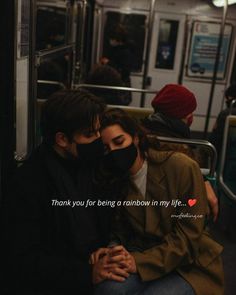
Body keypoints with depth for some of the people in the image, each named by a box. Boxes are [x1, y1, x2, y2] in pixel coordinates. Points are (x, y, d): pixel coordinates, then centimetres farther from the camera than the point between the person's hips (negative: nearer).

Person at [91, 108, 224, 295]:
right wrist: (112, 251, -19)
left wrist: (139, 262, -24)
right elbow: (120, 230, 4)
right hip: (143, 257, 3)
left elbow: (188, 234, -17)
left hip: (190, 265, -2)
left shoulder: (181, 167, -17)